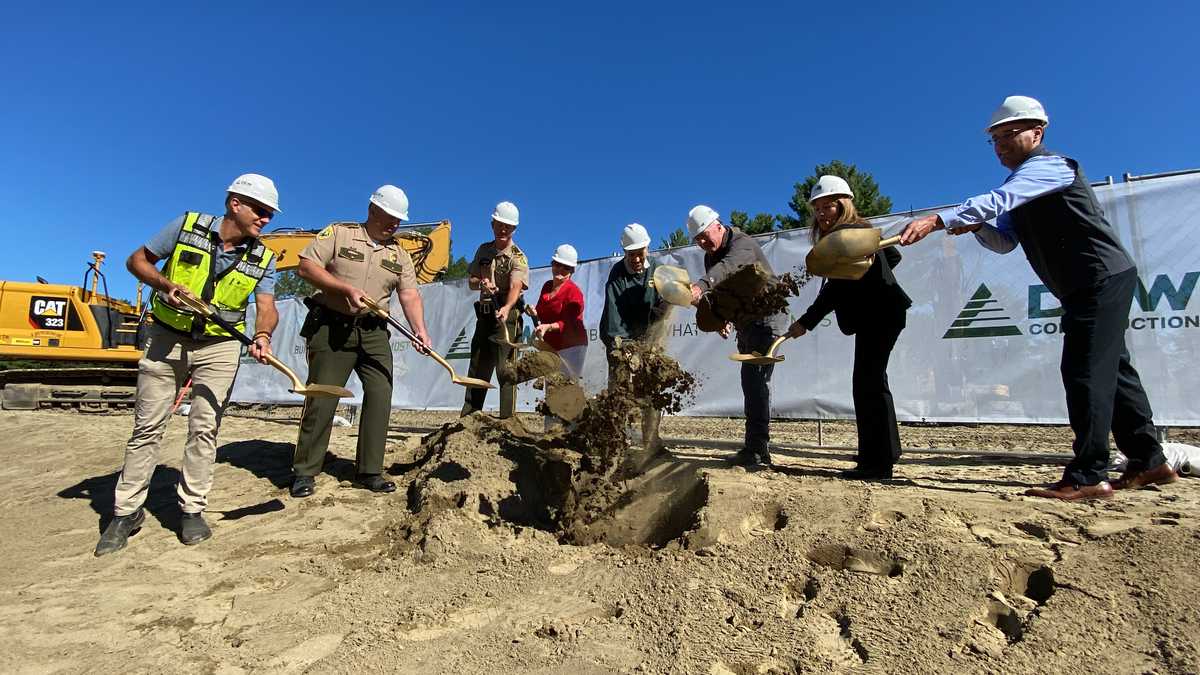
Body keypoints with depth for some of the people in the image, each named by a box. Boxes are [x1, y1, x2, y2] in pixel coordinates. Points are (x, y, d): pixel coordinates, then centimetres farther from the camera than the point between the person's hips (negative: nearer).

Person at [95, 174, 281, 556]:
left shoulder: (262, 260, -2)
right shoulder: (187, 225, -5)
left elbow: (266, 306, -14)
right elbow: (138, 260, 3)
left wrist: (263, 335, -35)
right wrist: (165, 285, -17)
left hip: (219, 348, 1)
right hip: (166, 339, 0)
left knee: (204, 428, -1)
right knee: (147, 426, 4)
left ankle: (192, 510, 11)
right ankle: (127, 512, 16)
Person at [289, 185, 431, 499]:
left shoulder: (400, 254, 10)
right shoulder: (339, 233, 1)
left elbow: (410, 295, 0)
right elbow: (306, 266, -7)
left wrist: (420, 331, -16)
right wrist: (346, 288, -19)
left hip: (373, 332, 4)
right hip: (330, 327, -4)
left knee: (380, 396, -2)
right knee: (322, 399, -2)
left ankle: (369, 471, 10)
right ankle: (304, 471, 12)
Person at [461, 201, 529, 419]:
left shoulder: (518, 258, -9)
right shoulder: (483, 250, 11)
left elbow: (515, 287, -26)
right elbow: (471, 281, 13)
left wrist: (506, 308, -46)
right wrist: (482, 283, -11)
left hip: (507, 317, -6)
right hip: (484, 316, 6)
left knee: (506, 371, -7)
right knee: (477, 369, 12)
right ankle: (467, 417, 21)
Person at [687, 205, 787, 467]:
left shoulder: (743, 243, -19)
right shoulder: (711, 256, 9)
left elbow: (727, 267, -42)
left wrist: (701, 285, -59)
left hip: (767, 319, -9)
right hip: (746, 324, 9)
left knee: (756, 380, -19)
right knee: (751, 382, 10)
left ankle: (758, 450, -18)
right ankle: (756, 447, 18)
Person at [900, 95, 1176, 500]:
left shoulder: (1047, 166, -13)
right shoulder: (1024, 183, 16)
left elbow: (999, 200, -32)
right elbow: (1004, 242, 10)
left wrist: (939, 220, -43)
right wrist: (975, 226, -9)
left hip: (1104, 278, -10)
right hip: (1090, 286, 10)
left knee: (1084, 371, -15)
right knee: (1110, 370, 15)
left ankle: (1088, 477, -13)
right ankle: (1148, 461, 27)